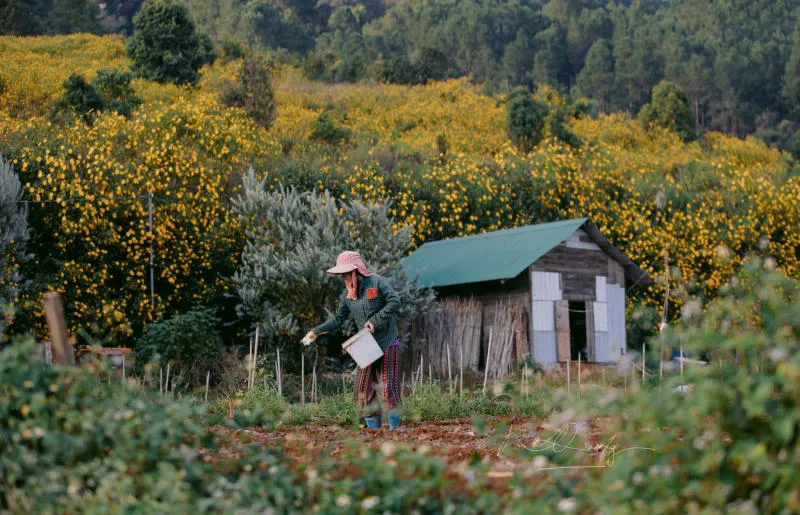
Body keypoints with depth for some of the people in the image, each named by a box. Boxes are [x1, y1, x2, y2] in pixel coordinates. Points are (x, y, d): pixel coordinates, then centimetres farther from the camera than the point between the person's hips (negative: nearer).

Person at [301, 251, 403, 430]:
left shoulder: (377, 282, -10)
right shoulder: (348, 293, 8)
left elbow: (395, 302, -16)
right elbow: (338, 318, 12)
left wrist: (375, 320, -19)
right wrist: (316, 332, 4)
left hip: (388, 342, -6)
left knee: (387, 383, -6)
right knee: (364, 385, 2)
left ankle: (394, 421, 5)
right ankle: (373, 424, 10)